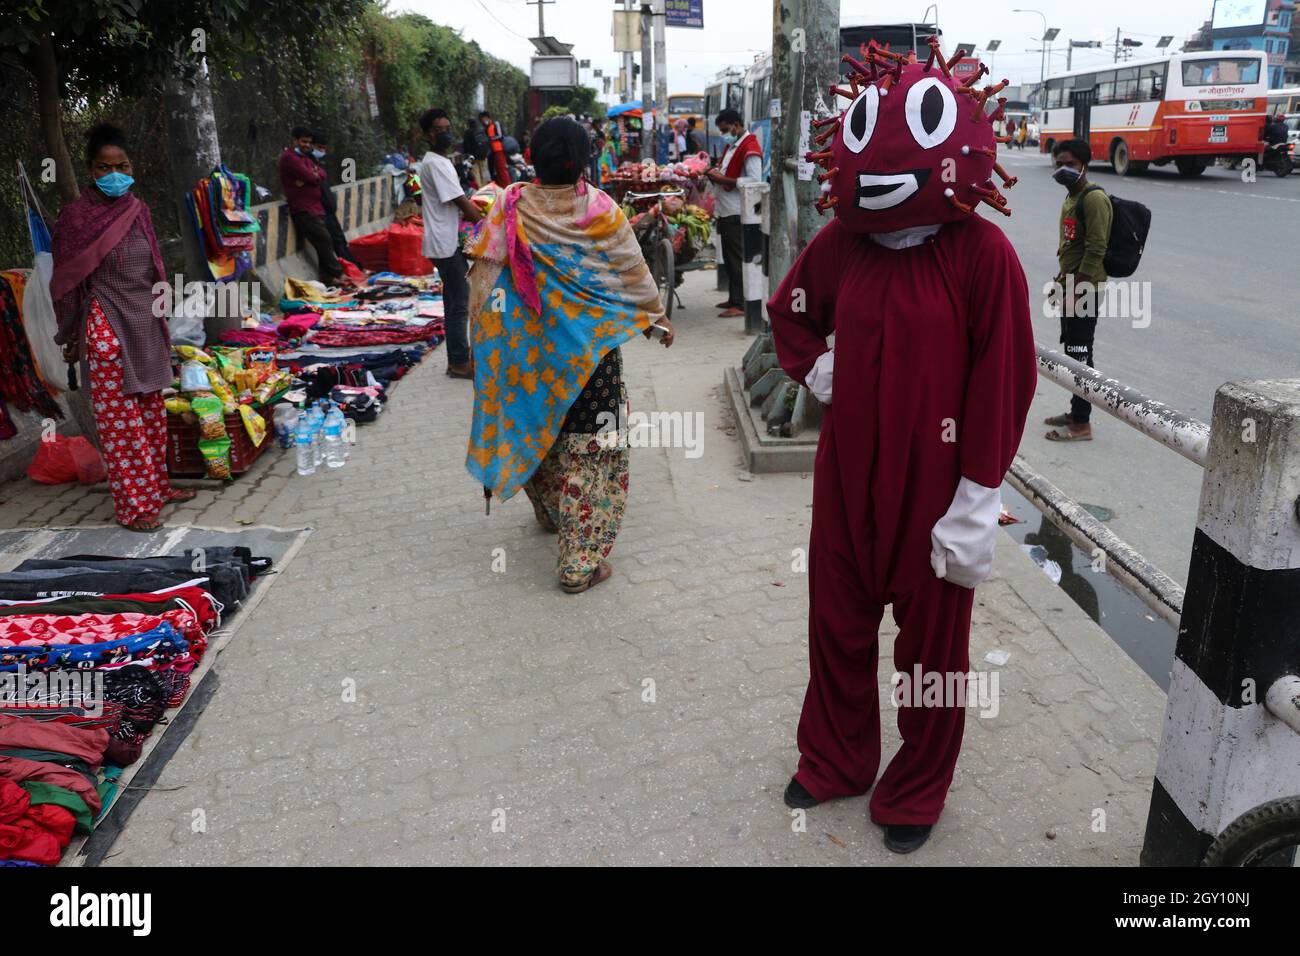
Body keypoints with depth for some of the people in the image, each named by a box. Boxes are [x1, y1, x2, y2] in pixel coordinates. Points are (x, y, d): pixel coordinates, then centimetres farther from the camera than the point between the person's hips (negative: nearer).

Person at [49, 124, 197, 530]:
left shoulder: (139, 210, 7)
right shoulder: (76, 215, -8)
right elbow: (68, 280, -5)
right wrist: (72, 338, -3)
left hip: (146, 321, 6)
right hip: (106, 325, -6)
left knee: (151, 409, 13)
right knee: (117, 415, -1)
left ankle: (156, 485, 26)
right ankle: (133, 504, 4)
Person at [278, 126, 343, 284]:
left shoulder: (304, 157, 23)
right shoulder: (289, 157, -8)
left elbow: (321, 173, 9)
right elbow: (309, 176, -18)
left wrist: (311, 176, -12)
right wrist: (314, 176, 4)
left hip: (314, 207, 9)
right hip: (303, 210, -9)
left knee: (323, 242, 6)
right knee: (324, 240, -12)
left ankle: (328, 278, 8)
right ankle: (337, 275, -6)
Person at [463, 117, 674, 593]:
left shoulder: (511, 206, -6)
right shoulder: (601, 208, -9)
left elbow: (485, 273, -6)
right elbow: (634, 271, 0)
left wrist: (482, 324, 5)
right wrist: (656, 316, 15)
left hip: (527, 342, 3)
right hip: (589, 343, -3)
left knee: (536, 424, 24)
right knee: (589, 442, 2)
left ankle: (552, 513, 46)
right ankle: (581, 559, 2)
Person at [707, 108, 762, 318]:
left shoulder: (749, 147, -12)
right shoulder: (732, 145, 19)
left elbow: (754, 180, -21)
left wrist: (724, 180, -19)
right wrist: (716, 174, 6)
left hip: (737, 213, -10)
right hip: (726, 211, 10)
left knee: (737, 259, -9)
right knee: (729, 257, 14)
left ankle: (740, 304, -7)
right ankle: (733, 298, 22)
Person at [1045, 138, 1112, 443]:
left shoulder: (1094, 198, -16)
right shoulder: (1071, 197, 14)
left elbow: (1095, 250, -21)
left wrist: (1076, 291, -22)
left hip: (1084, 288, -10)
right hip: (1070, 284, 10)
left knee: (1080, 355, -6)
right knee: (1071, 351, 16)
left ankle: (1082, 424, 1)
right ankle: (1076, 411, 27)